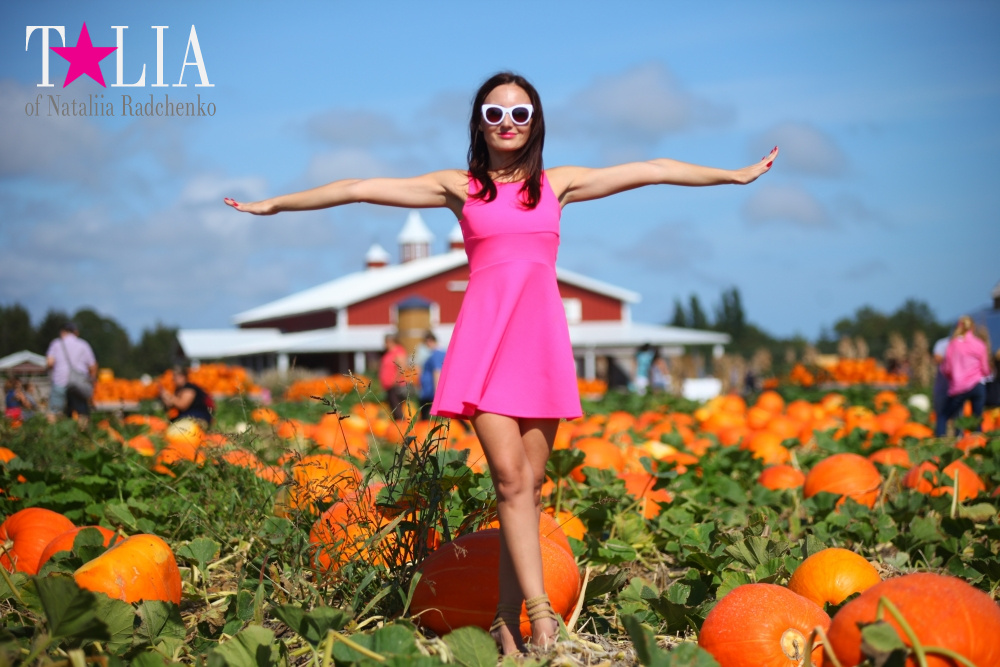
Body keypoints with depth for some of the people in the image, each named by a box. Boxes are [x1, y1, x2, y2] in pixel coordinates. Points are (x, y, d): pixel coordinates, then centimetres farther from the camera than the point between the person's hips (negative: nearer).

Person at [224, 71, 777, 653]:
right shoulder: (458, 187, 11)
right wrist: (272, 205, 15)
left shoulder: (558, 183, 15)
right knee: (511, 479, -14)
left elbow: (652, 170, 17)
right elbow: (360, 188, 11)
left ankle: (508, 624, 4)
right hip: (484, 337, -2)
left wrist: (737, 174, 21)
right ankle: (540, 612, -16)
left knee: (530, 485, -1)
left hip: (542, 337, 2)